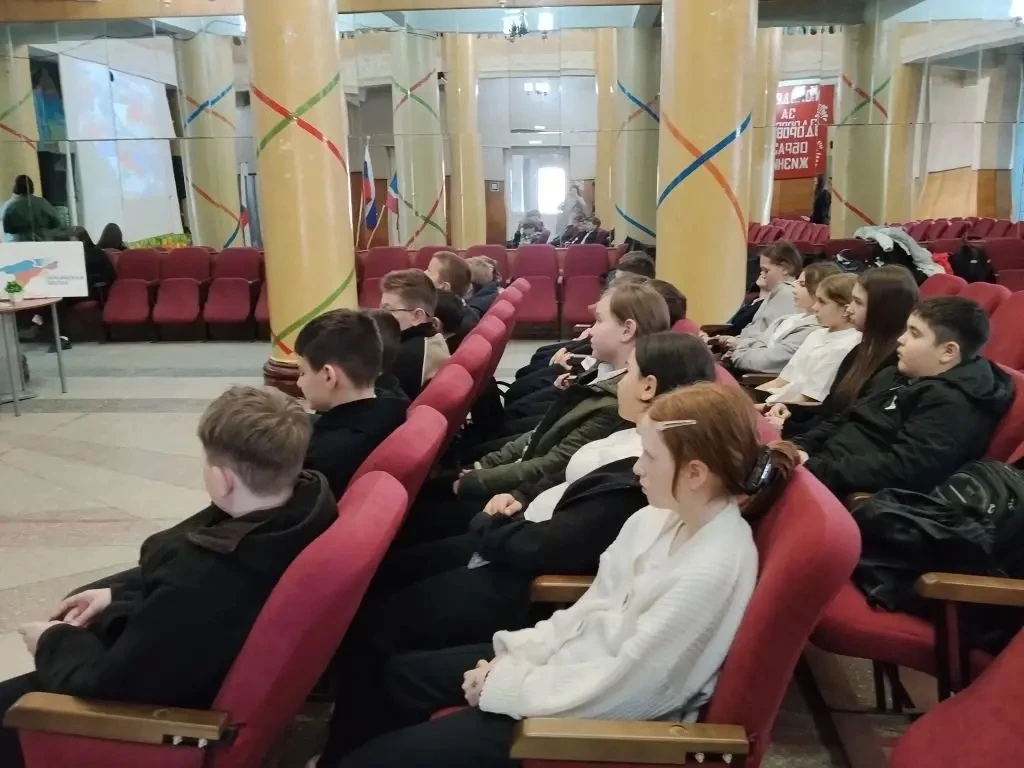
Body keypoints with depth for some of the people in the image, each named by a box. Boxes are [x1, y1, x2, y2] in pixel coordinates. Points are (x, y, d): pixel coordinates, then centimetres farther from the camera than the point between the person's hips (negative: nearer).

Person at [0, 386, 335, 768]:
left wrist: (55, 642, -7)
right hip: (226, 655, 8)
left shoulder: (205, 578, -43)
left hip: (178, 700, -8)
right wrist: (118, 592, 3)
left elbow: (108, 685, -26)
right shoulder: (307, 504, -20)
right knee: (78, 606, 27)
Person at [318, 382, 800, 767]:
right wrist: (514, 656, -3)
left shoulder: (714, 572, -29)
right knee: (400, 676, 14)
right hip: (575, 661, 9)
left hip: (600, 712, -8)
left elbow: (621, 689, -25)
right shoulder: (661, 517, -3)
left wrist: (507, 684, -16)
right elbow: (594, 607, 6)